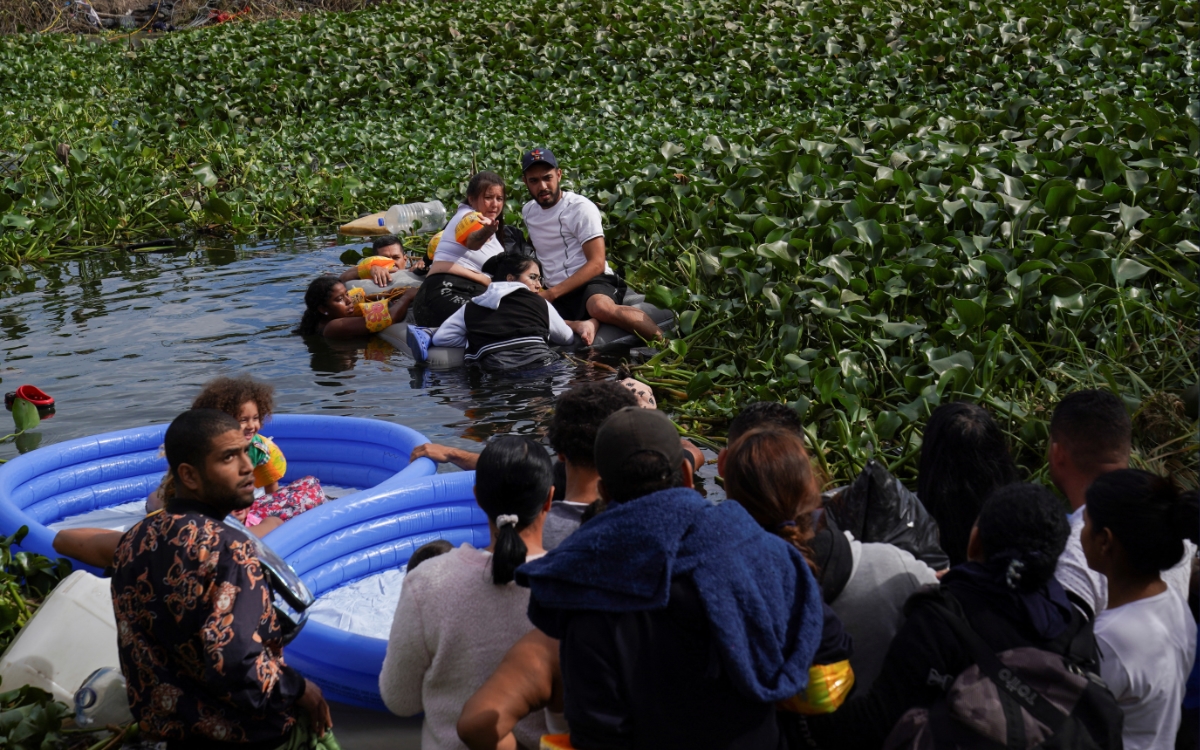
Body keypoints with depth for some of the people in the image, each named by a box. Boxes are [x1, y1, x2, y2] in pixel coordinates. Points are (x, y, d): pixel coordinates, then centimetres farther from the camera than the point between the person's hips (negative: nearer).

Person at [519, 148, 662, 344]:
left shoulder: (581, 208, -7)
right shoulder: (528, 211, 14)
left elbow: (596, 263, -13)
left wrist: (550, 294, -20)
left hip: (592, 282, -5)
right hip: (557, 294, 5)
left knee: (600, 307, -42)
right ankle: (591, 323, -30)